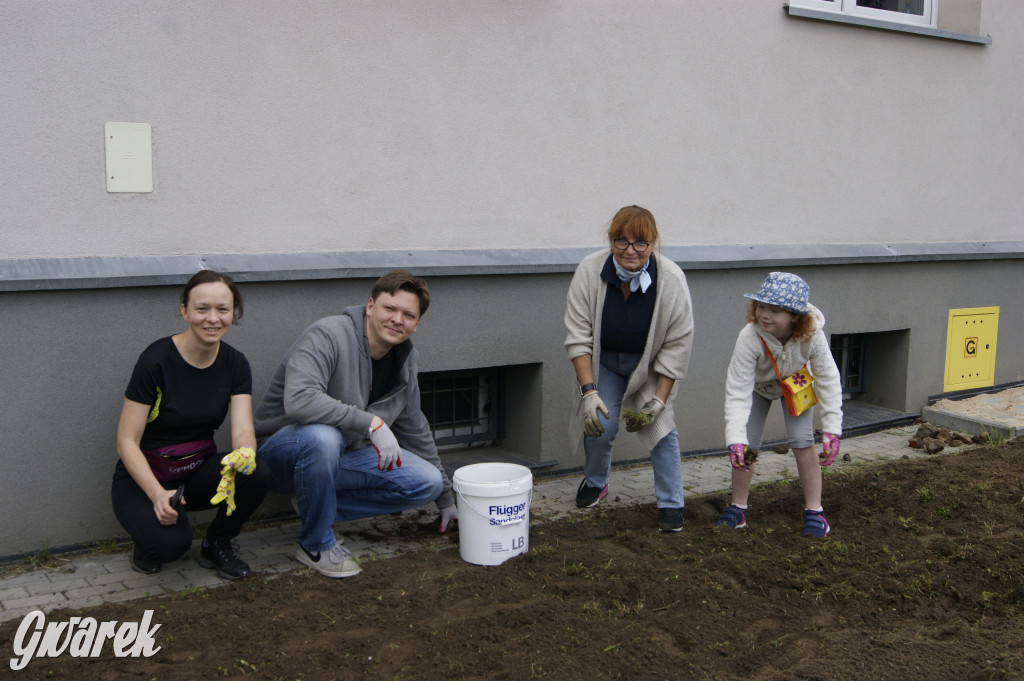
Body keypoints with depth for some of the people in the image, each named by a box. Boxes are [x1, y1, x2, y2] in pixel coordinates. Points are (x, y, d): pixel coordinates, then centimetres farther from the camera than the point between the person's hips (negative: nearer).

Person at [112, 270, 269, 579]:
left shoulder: (235, 364, -4)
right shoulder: (156, 360, -19)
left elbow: (243, 429, -15)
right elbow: (127, 442, -17)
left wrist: (244, 455, -41)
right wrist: (157, 494, -32)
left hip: (199, 471, 5)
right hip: (144, 475, -4)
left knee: (255, 476, -27)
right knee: (172, 542, -33)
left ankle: (217, 544, 2)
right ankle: (149, 541, 5)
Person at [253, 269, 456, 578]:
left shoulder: (403, 362, 1)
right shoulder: (328, 335, -23)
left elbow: (415, 432, 13)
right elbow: (298, 400, -40)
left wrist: (445, 499, 19)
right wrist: (372, 422, -41)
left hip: (345, 454, 7)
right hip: (282, 448, -7)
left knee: (427, 482, -9)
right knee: (322, 436, -41)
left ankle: (313, 503, 0)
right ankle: (316, 544, -16)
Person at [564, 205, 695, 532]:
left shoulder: (671, 279, -26)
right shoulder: (589, 271, -25)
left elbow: (677, 346, -18)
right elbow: (578, 336, -20)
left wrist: (660, 399, -20)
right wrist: (588, 391, -26)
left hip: (652, 365, 0)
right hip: (603, 361, 0)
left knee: (661, 424, -10)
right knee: (600, 422, -11)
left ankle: (671, 504, 7)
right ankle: (596, 483, 19)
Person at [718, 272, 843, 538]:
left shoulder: (812, 335, -35)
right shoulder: (749, 338, -39)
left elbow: (828, 381, -22)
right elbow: (737, 392, -36)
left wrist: (832, 430, -25)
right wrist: (736, 439, -44)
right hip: (759, 387, 0)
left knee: (802, 441, -13)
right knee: (748, 444, -8)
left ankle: (814, 511, 1)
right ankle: (738, 508, 10)